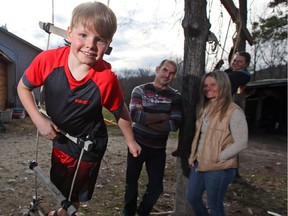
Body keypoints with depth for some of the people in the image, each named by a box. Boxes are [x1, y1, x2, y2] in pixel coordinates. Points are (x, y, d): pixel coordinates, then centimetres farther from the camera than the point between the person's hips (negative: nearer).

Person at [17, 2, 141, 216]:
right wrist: (39, 119, -17)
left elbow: (121, 113, -14)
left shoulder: (107, 79, -32)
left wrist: (131, 141, 0)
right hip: (59, 138, 5)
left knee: (73, 197, 19)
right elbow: (23, 87, -5)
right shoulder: (48, 59, -24)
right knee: (59, 185, 31)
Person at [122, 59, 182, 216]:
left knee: (156, 187, 8)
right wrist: (162, 116, -18)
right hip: (138, 144, -1)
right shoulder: (140, 90, -6)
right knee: (131, 182, 15)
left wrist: (146, 119, -19)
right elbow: (134, 115, -22)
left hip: (158, 149, 1)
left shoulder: (175, 96, -2)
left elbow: (174, 124, -15)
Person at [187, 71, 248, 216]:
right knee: (193, 198, 19)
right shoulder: (205, 108, 9)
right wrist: (192, 155, 9)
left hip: (219, 169, -7)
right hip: (198, 164, 8)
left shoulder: (233, 111, -16)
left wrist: (217, 159, -17)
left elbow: (241, 143, -19)